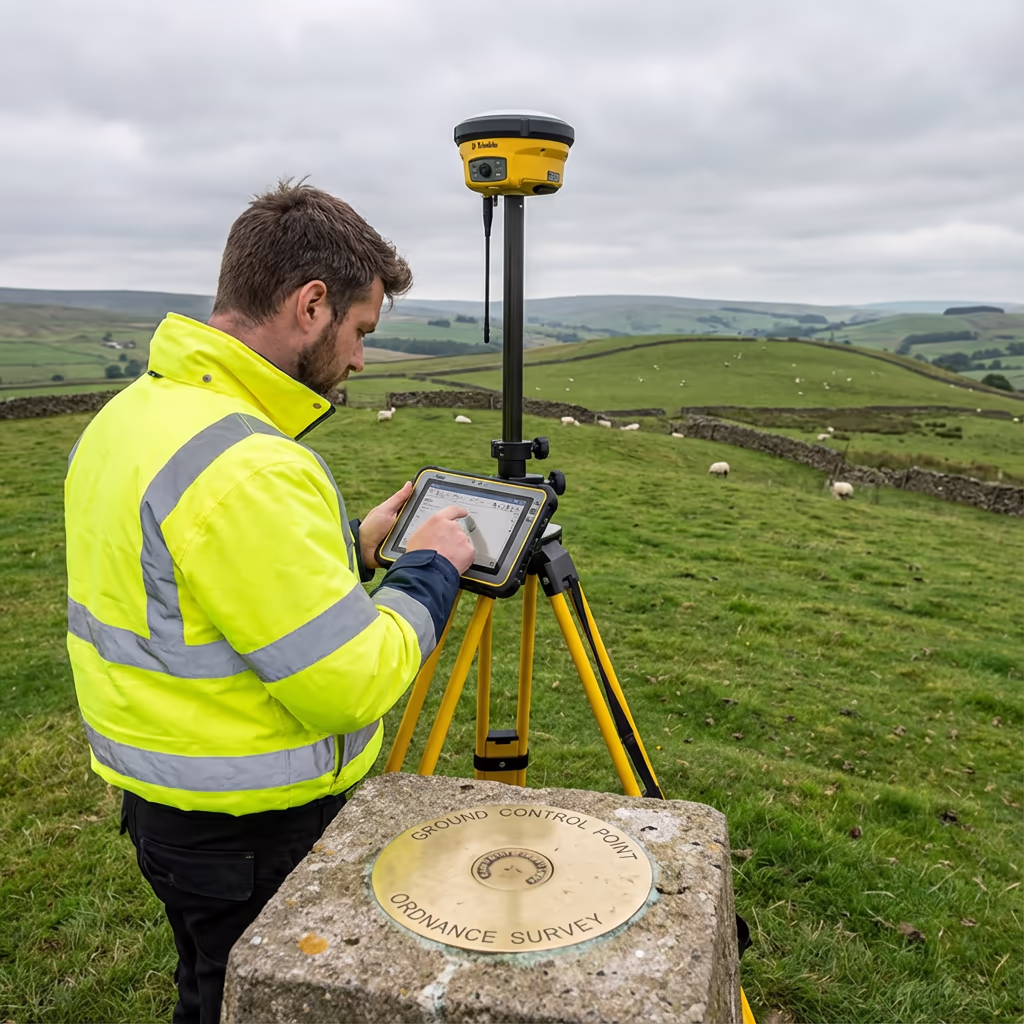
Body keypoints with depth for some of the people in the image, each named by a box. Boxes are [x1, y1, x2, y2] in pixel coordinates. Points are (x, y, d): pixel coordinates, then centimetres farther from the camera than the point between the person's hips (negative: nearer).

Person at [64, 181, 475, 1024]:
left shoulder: (128, 414, 1)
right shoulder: (246, 469, -30)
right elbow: (353, 685, -26)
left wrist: (354, 547, 6)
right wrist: (432, 569, -11)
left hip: (164, 801, 8)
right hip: (254, 833, -8)